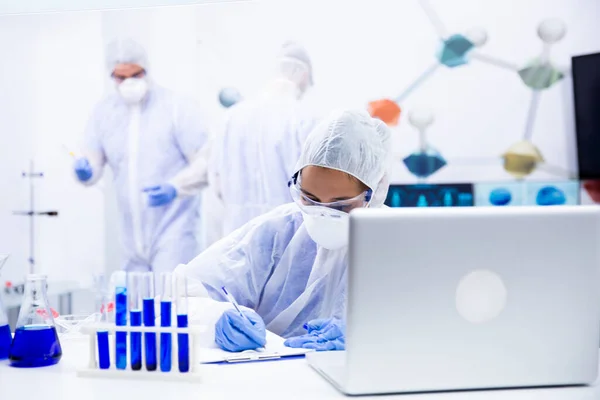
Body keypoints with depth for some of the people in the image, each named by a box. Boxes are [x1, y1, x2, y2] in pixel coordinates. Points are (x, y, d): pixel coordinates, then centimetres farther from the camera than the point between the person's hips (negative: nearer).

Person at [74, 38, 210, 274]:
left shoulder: (176, 108, -7)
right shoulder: (104, 112, 7)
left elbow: (207, 162, -8)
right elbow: (93, 162, 7)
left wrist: (174, 187, -24)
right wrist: (85, 171, -17)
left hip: (173, 231, -5)